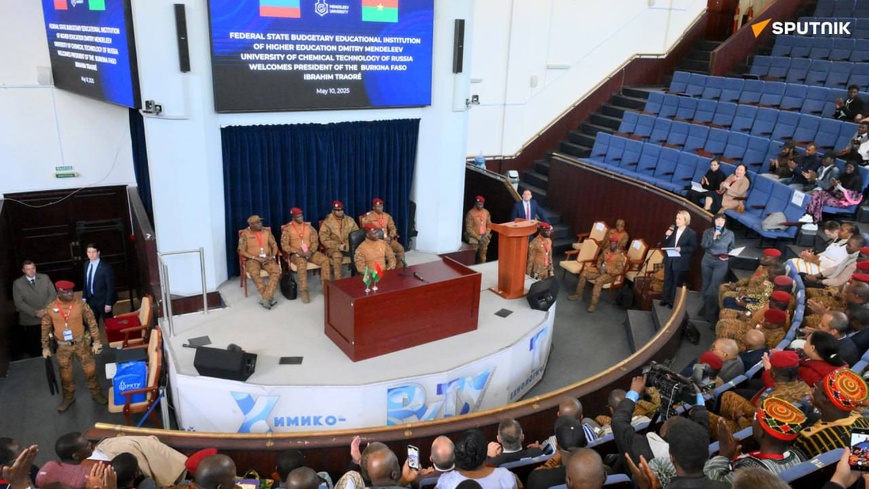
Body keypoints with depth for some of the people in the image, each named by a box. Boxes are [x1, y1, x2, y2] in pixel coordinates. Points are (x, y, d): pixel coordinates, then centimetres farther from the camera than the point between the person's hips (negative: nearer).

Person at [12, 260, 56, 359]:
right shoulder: (17, 283, -3)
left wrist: (45, 309, -14)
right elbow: (19, 303, -8)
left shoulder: (45, 278, 2)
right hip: (30, 321, -1)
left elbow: (53, 294, -1)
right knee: (34, 347, 8)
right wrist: (35, 312, -17)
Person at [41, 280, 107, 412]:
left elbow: (92, 322, -5)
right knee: (65, 374, 13)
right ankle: (68, 398, 34)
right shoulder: (50, 308, -9)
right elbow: (46, 328, 2)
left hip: (81, 343, -1)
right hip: (63, 347, 1)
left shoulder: (81, 305, -11)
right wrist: (45, 347, 5)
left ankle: (96, 393, 27)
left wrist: (96, 341, -6)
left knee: (90, 370, 7)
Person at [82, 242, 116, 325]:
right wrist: (84, 297, 9)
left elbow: (110, 287, -17)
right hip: (91, 300, 6)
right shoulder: (86, 265, 1)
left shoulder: (106, 267, -20)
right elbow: (86, 283, 12)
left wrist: (108, 303, -17)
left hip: (103, 300, -6)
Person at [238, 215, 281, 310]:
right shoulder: (245, 234, -4)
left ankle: (265, 298, -32)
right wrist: (256, 258, -16)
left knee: (276, 270, -28)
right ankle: (269, 297, -26)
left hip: (267, 258, 3)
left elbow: (274, 245, 9)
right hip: (252, 259, -3)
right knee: (254, 273, -35)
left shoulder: (267, 231, 7)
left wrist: (272, 256, -11)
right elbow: (241, 251, -8)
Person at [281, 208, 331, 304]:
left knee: (325, 260, -21)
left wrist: (310, 251, -14)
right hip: (296, 254, -4)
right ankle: (303, 291, -31)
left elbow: (315, 242, 7)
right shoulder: (287, 228, -3)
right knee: (302, 263, -38)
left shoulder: (308, 227, 9)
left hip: (310, 252, 4)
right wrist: (298, 252, -18)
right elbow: (284, 246, -7)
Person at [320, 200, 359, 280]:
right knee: (337, 256, -37)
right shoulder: (327, 222, -5)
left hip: (348, 246, 4)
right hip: (333, 247, -3)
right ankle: (339, 281, -32)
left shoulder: (350, 220, 7)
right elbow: (324, 239, -11)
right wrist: (338, 246, -19)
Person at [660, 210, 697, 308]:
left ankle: (673, 302, 17)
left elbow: (693, 248, -10)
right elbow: (665, 244, 9)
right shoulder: (673, 230, 6)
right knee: (667, 281, 13)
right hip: (669, 260, 5)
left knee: (677, 283, 6)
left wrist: (681, 249, -22)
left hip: (680, 263, -5)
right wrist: (667, 236, -10)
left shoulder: (691, 233, -9)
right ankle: (665, 299, 25)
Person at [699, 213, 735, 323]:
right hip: (707, 261, 2)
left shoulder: (730, 234, 3)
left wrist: (727, 256, -12)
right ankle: (705, 307, 28)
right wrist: (713, 238, -18)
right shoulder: (707, 232, 4)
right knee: (706, 285, 12)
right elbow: (703, 245, -7)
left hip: (721, 263, -2)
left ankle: (711, 314, 1)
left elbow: (732, 249, 6)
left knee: (714, 287, -7)